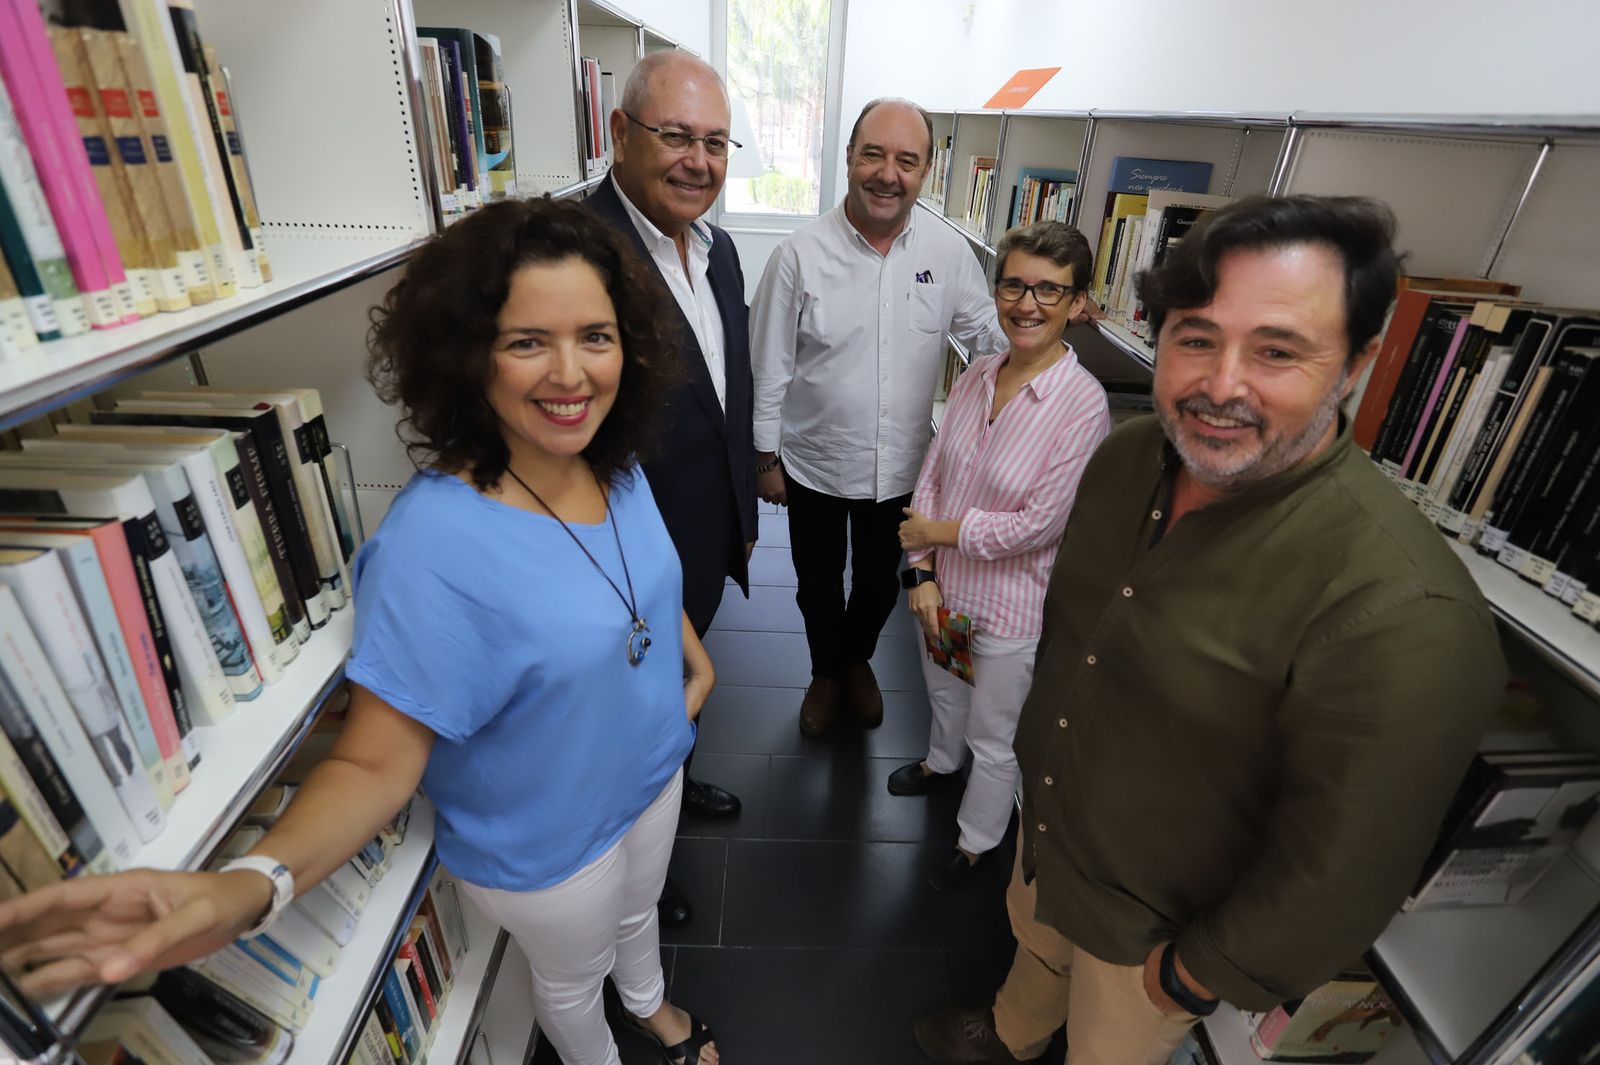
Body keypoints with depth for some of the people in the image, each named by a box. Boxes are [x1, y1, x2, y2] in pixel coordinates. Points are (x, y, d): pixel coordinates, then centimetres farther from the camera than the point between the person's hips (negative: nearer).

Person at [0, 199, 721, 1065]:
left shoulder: (617, 463, -14)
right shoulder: (435, 542, -36)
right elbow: (375, 762, -31)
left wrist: (694, 653, 11)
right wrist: (251, 884, -47)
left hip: (652, 772, 6)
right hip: (547, 841, -6)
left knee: (638, 909, 37)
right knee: (574, 977, 28)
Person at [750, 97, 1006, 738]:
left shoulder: (948, 251, -7)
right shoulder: (801, 254, -14)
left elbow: (988, 333, 4)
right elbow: (770, 369, -9)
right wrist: (766, 460, -4)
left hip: (901, 464, 3)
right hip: (814, 462, -2)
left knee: (880, 582, 23)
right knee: (818, 583, 18)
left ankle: (858, 660, 54)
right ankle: (827, 671, 48)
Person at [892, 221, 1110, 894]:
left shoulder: (1084, 405, -22)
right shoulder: (976, 377, -4)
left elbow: (1038, 524, -22)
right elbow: (932, 473, -2)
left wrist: (938, 532, -14)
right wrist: (922, 572, -8)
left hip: (1011, 602, -5)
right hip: (945, 584, 6)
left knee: (993, 737, 16)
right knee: (942, 687, 31)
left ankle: (977, 840, 44)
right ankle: (942, 763, 63)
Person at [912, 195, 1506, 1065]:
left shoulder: (1403, 614, -36)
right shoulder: (1126, 455, -14)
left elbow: (1337, 881, -26)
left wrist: (1193, 976, -12)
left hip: (1155, 926, -6)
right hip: (1045, 831, 6)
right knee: (1036, 947, 35)